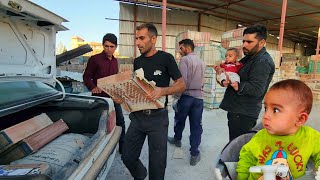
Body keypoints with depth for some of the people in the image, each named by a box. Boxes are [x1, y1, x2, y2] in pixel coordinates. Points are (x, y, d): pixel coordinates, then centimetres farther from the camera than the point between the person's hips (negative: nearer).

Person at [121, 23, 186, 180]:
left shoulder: (166, 58, -6)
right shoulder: (137, 61, 10)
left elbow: (182, 85, -7)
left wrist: (163, 90, -25)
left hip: (157, 117, -5)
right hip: (137, 116, 5)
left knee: (157, 163, 7)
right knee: (127, 157, 12)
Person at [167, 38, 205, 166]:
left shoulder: (185, 59, -9)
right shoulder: (201, 62, 12)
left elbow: (183, 81, -17)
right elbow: (202, 80, 12)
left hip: (186, 95, -5)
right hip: (199, 96, 5)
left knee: (179, 120, 19)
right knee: (196, 125, 6)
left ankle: (177, 139, 42)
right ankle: (194, 154, 10)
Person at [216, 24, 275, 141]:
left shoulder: (263, 61, -15)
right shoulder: (250, 58, 17)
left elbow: (256, 89, -24)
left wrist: (235, 85, -31)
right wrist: (224, 71, 1)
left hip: (243, 114, -10)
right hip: (236, 110, 10)